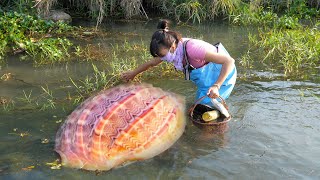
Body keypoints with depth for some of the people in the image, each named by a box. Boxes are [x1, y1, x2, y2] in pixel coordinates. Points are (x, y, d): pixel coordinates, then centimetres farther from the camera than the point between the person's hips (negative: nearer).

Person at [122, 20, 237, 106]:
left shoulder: (192, 48, -39)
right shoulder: (173, 49, -14)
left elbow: (229, 61, -38)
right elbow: (152, 63, 6)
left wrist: (216, 86, -44)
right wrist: (133, 73, 18)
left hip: (222, 74, -8)